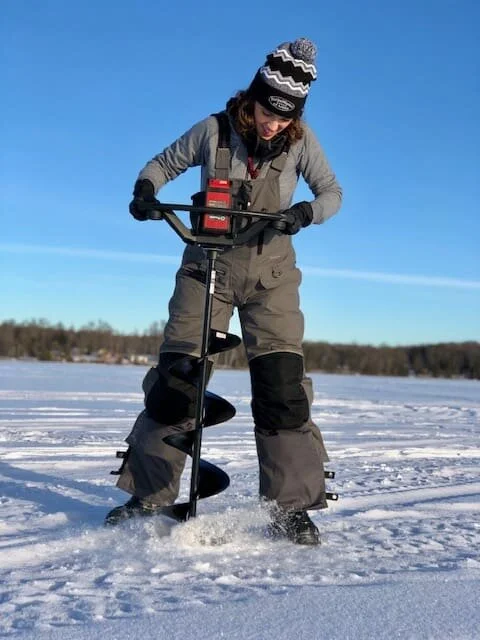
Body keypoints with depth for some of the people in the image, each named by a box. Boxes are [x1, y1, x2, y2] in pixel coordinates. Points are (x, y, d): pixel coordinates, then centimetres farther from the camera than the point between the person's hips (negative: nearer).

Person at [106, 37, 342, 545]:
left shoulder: (300, 140, -5)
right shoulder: (214, 130, -6)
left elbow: (331, 192, 2)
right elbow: (165, 163, 7)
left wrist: (306, 212, -20)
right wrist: (145, 189, -14)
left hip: (271, 272, 0)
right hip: (208, 264, 0)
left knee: (281, 383, -12)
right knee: (176, 375, -5)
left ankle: (291, 508, -2)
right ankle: (149, 494, 9)